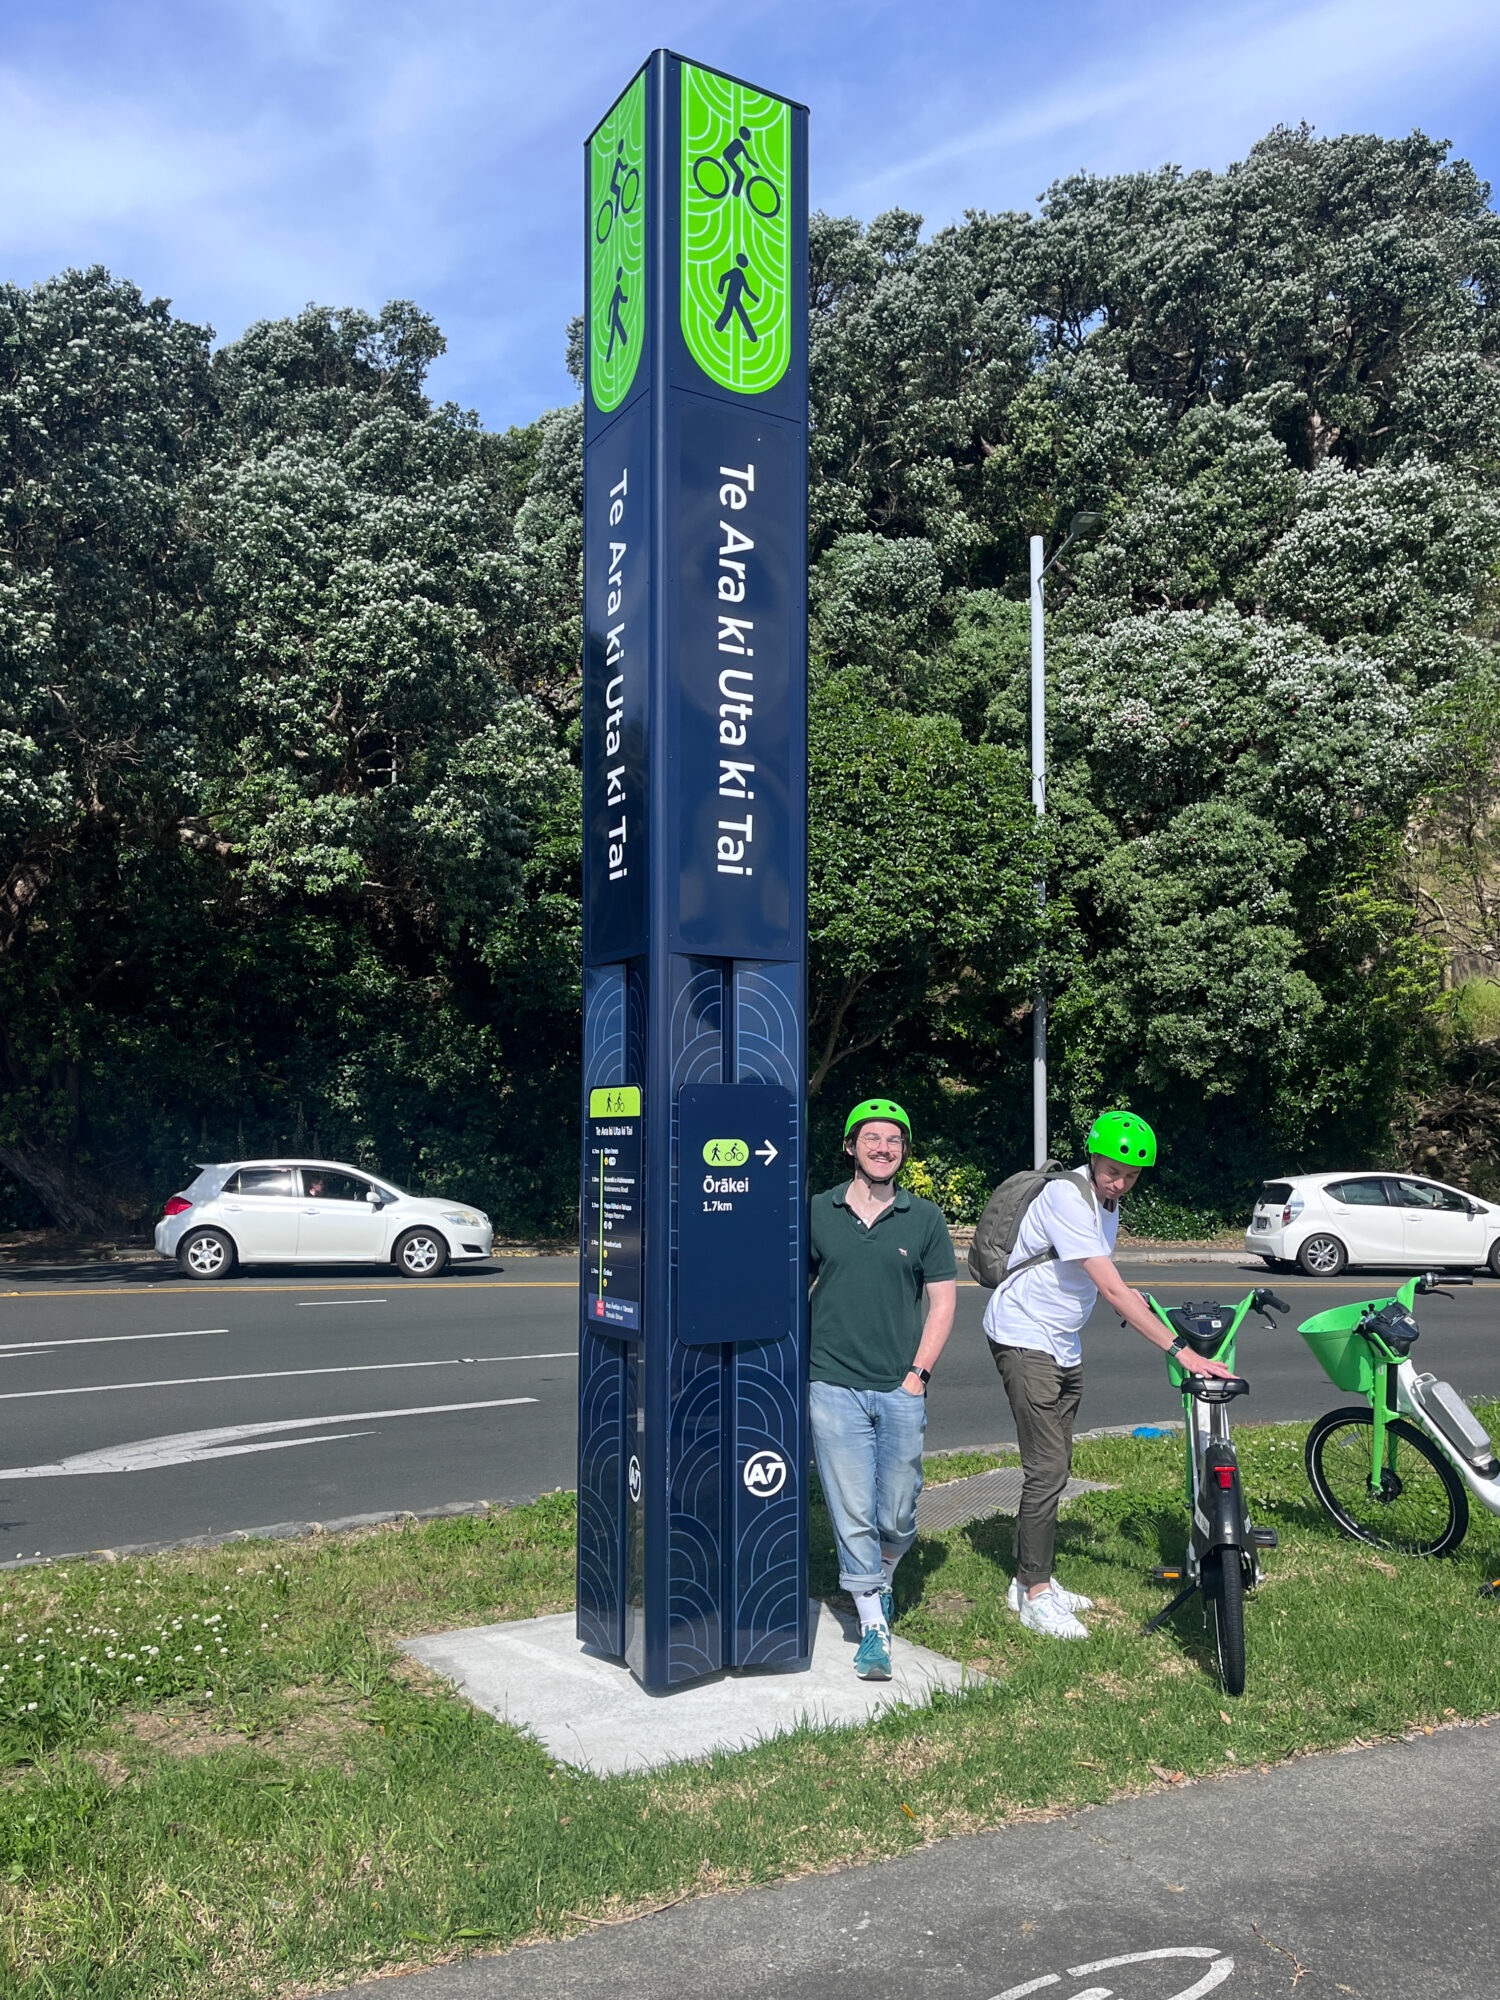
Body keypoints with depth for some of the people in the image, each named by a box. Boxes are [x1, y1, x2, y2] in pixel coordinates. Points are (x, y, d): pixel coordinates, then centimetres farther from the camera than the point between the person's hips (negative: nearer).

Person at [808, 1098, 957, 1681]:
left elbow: (942, 1302, 7)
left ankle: (882, 1581, 38)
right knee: (852, 1513, 0)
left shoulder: (924, 1219, 4)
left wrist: (919, 1372, -2)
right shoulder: (818, 1213, 2)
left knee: (897, 1516, 8)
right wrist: (800, 1365, 3)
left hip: (901, 1391, 1)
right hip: (833, 1387, -1)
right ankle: (873, 1626, 14)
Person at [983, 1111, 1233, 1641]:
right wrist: (1180, 1351, -31)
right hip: (1025, 1339, -9)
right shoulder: (1066, 1197, -23)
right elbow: (1111, 1289, -29)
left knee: (1055, 1466, 13)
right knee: (1048, 1468, -10)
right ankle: (1035, 1595, 1)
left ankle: (1032, 1579, 25)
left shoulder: (1107, 1201, 6)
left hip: (1063, 1345, 9)